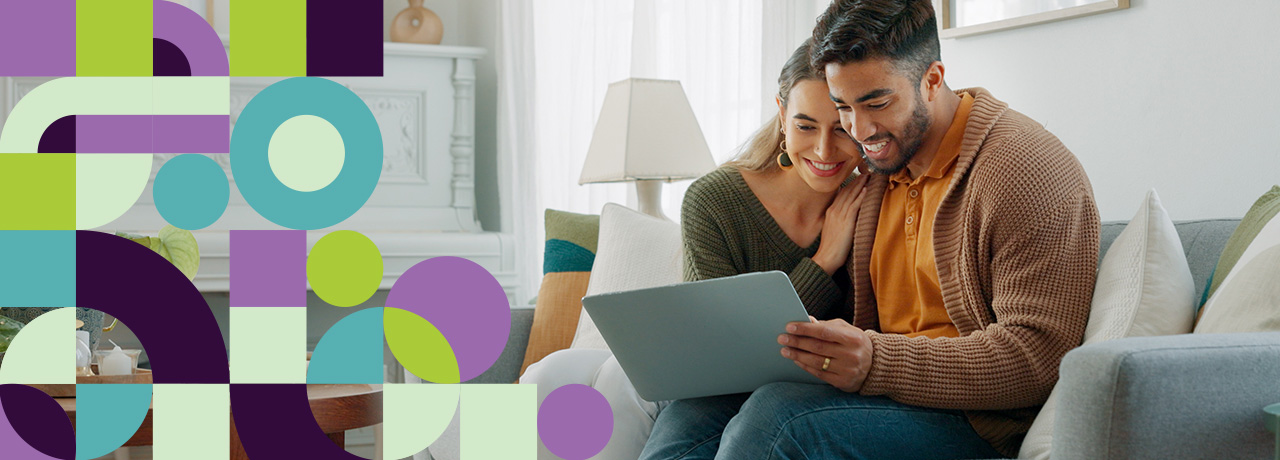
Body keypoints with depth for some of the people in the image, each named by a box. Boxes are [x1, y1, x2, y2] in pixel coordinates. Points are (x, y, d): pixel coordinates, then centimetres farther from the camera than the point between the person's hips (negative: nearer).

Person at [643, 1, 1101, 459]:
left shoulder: (1028, 172, -11)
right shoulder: (878, 168, 14)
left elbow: (1036, 357, -19)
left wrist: (876, 362, -29)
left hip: (976, 420, -7)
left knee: (777, 413, -29)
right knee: (691, 414, -14)